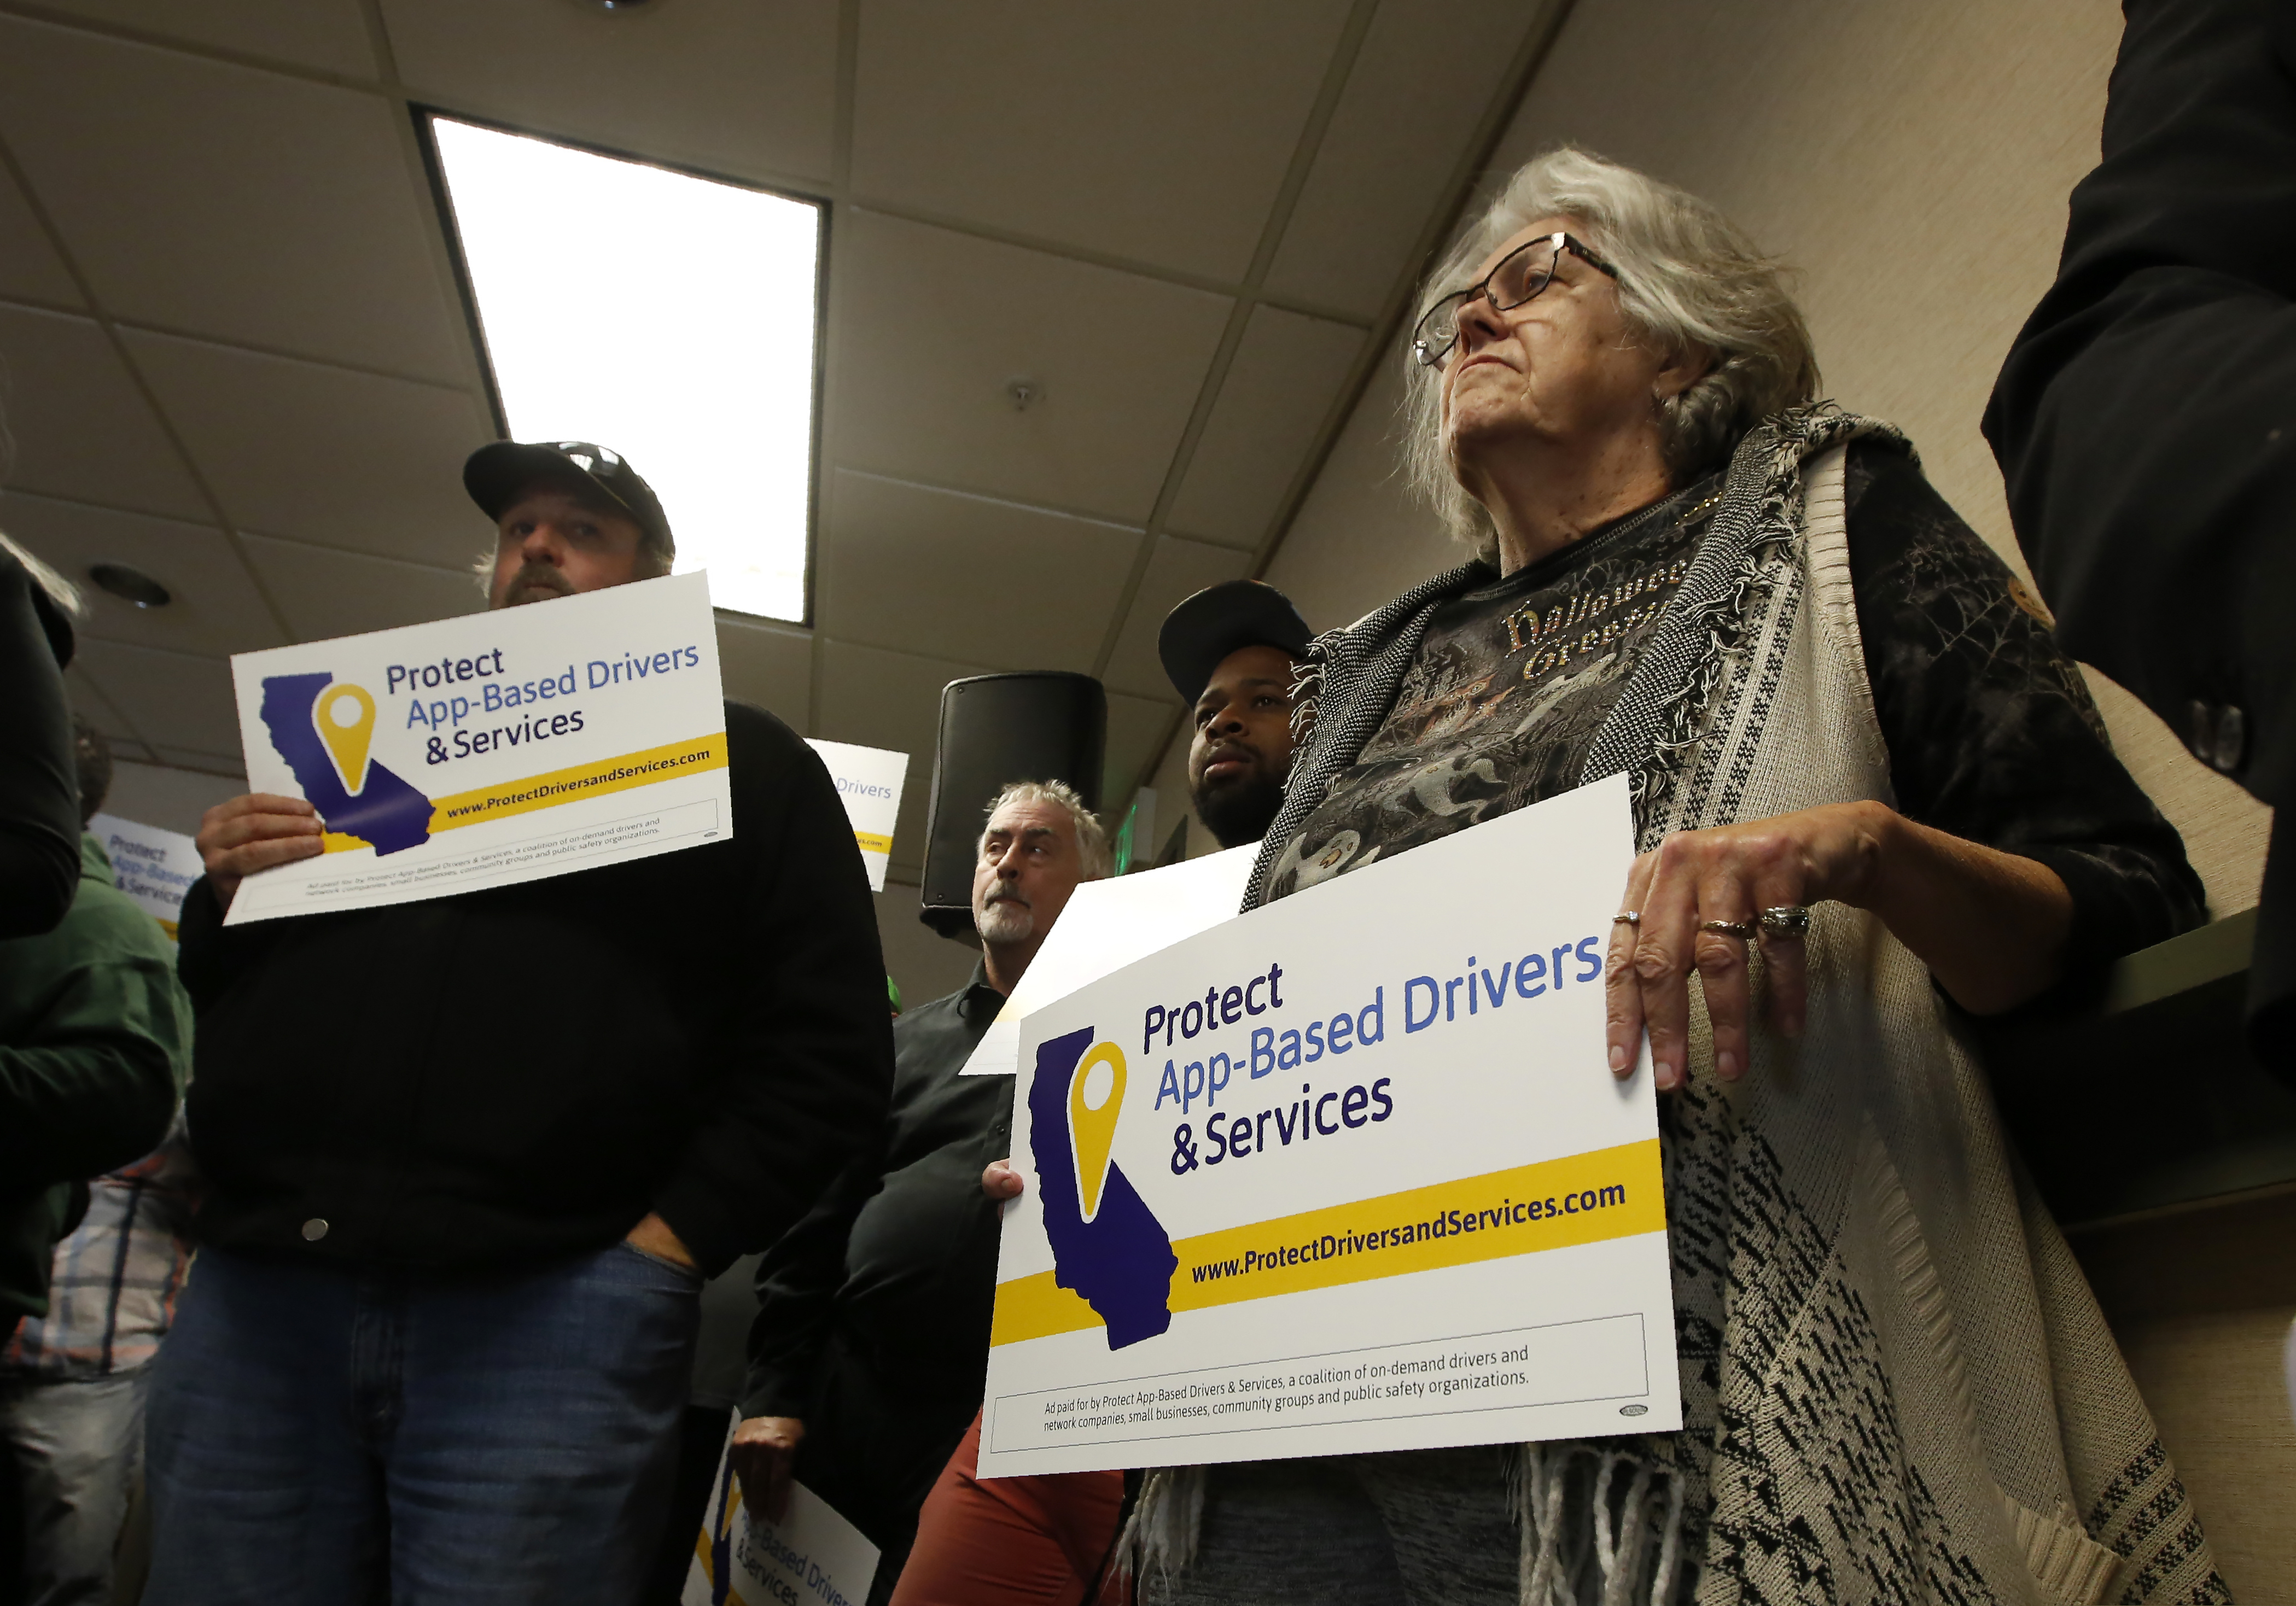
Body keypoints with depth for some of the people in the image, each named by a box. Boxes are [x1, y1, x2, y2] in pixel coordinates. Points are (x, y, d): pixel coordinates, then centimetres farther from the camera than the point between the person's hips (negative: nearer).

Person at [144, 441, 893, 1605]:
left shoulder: (743, 761, 11)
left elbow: (829, 1049, 0)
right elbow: (218, 998, 27)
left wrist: (674, 1239, -11)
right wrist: (226, 896, 5)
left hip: (556, 1304, -4)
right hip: (257, 1288, 4)